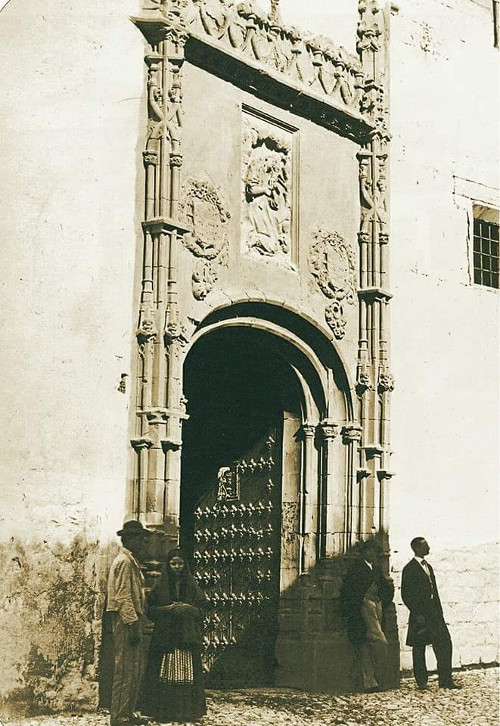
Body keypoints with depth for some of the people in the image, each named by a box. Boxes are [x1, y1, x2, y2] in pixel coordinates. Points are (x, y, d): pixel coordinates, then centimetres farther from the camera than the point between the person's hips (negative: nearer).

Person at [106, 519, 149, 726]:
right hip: (126, 621, -11)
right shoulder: (124, 561, -13)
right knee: (125, 670, -7)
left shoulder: (131, 561, 20)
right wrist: (133, 625, -22)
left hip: (131, 620, 11)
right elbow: (123, 596, -19)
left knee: (137, 668, 14)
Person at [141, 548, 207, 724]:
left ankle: (187, 710, 0)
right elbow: (150, 609, 3)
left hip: (187, 635, 1)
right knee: (165, 674, -5)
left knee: (187, 673, -4)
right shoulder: (160, 586, 8)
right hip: (165, 635, -1)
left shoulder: (191, 586, 11)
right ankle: (164, 711, -2)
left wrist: (187, 609, -10)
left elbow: (201, 608, 8)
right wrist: (168, 609, -11)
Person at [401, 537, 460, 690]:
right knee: (419, 648, 1)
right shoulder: (409, 569, -8)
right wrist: (417, 614, -16)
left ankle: (445, 680, 5)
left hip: (434, 614, 7)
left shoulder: (428, 567, 17)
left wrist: (439, 613, 14)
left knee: (445, 643, 0)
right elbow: (406, 595, -11)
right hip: (420, 613, -7)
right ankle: (422, 682, 9)